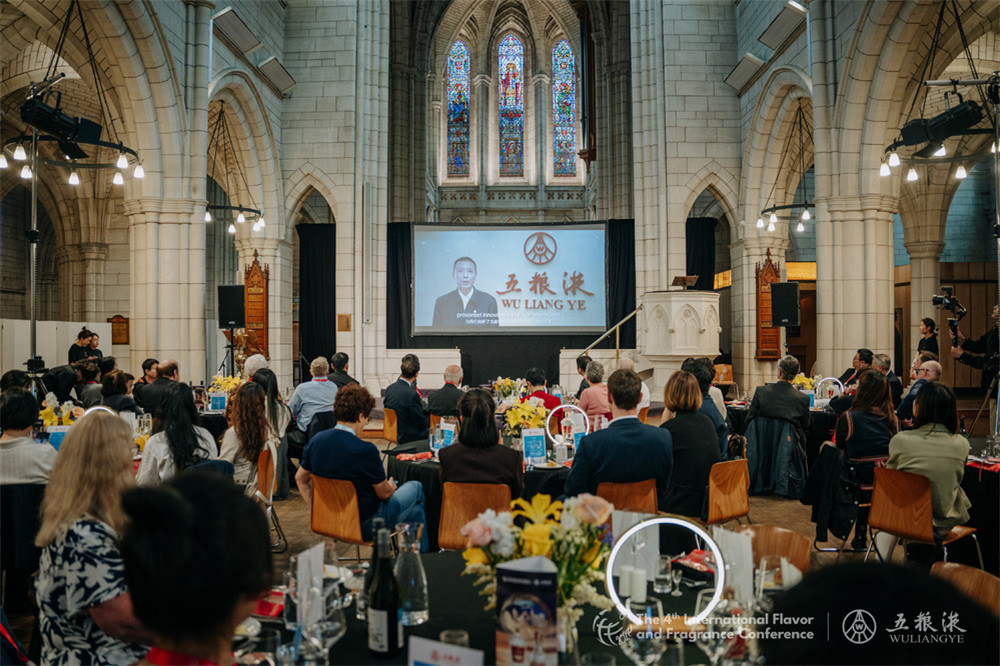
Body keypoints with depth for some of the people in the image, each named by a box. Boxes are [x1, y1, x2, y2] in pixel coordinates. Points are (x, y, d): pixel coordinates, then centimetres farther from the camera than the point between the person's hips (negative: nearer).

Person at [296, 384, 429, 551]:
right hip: (366, 524, -7)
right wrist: (390, 485, 8)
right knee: (416, 488, 17)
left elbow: (300, 478, 7)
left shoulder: (315, 441, -6)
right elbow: (384, 493, -15)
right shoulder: (365, 450, -27)